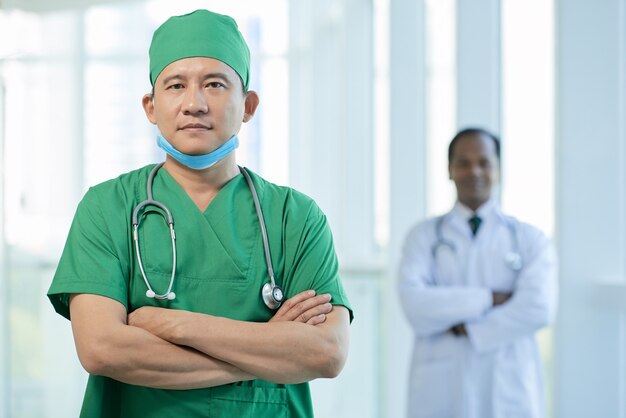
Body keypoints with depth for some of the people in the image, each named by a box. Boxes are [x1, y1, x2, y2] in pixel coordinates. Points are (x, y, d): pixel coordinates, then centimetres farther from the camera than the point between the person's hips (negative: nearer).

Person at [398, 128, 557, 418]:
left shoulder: (530, 240, 6)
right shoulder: (424, 237, 8)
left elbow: (538, 308, -9)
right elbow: (415, 304, -8)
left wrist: (467, 327, -8)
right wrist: (489, 298, -11)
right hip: (440, 393, 0)